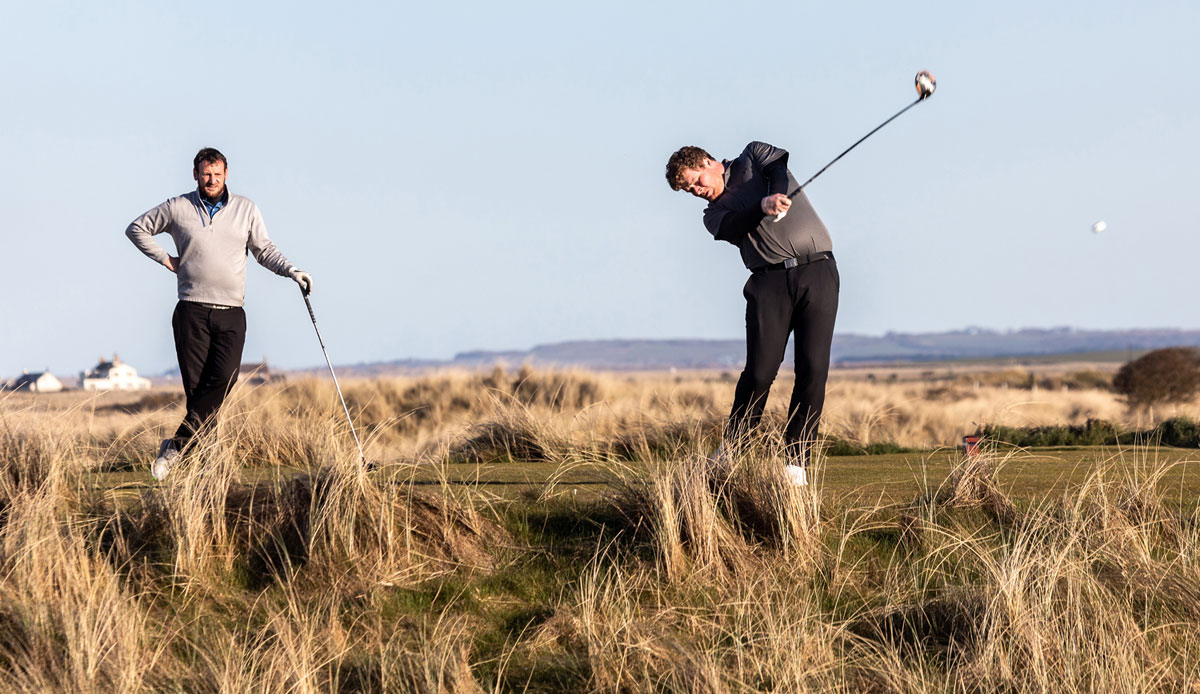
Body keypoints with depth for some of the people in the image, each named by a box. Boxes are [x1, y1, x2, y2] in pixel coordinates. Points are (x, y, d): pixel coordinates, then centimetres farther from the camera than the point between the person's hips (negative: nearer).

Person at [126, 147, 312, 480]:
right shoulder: (177, 208, 6)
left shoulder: (245, 209, 11)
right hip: (192, 311, -1)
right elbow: (137, 229, 17)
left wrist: (291, 271, -1)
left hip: (231, 315, 1)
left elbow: (264, 250, 15)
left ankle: (178, 444, -14)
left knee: (225, 377, -19)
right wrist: (164, 259, 7)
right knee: (196, 386, -7)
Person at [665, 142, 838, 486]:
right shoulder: (715, 216, 15)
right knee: (760, 371, -13)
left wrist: (779, 195, -31)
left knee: (813, 370, -11)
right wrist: (764, 206, -30)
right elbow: (737, 226, -9)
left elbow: (778, 167, -8)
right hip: (770, 280, 1)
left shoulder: (753, 156, 15)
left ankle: (797, 462, -7)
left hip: (817, 273, -1)